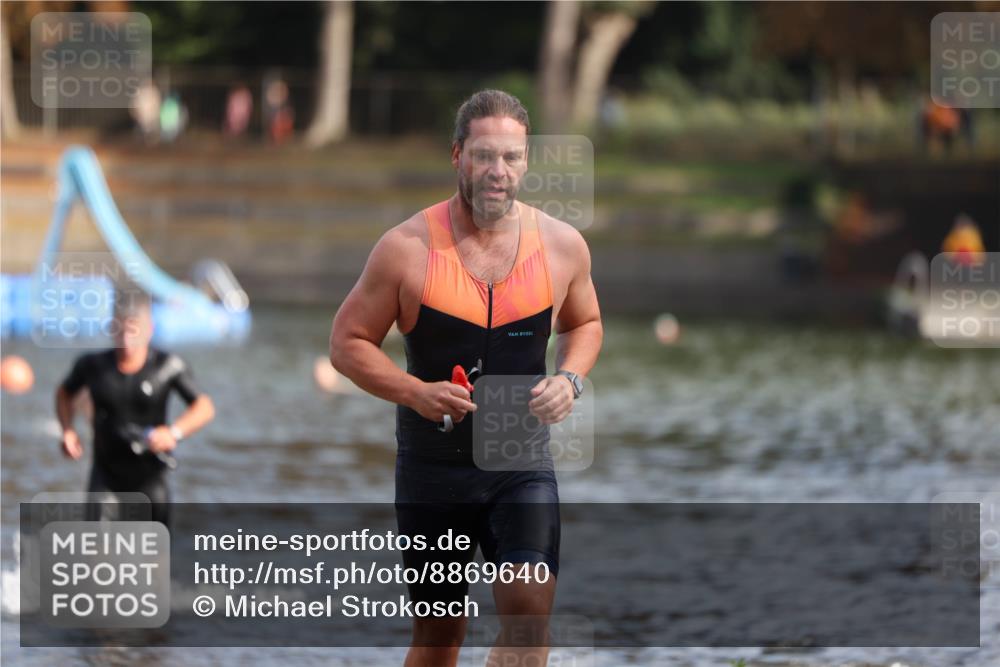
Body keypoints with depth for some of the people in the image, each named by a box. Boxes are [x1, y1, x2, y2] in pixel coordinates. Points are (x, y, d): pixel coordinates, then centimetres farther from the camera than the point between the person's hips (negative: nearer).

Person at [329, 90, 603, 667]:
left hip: (523, 463, 1)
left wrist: (569, 380, -4)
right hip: (432, 466, -1)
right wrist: (415, 392, -19)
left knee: (530, 610, -20)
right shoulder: (408, 248, -10)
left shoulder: (562, 245, -1)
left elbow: (584, 324, 18)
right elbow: (348, 342, -3)